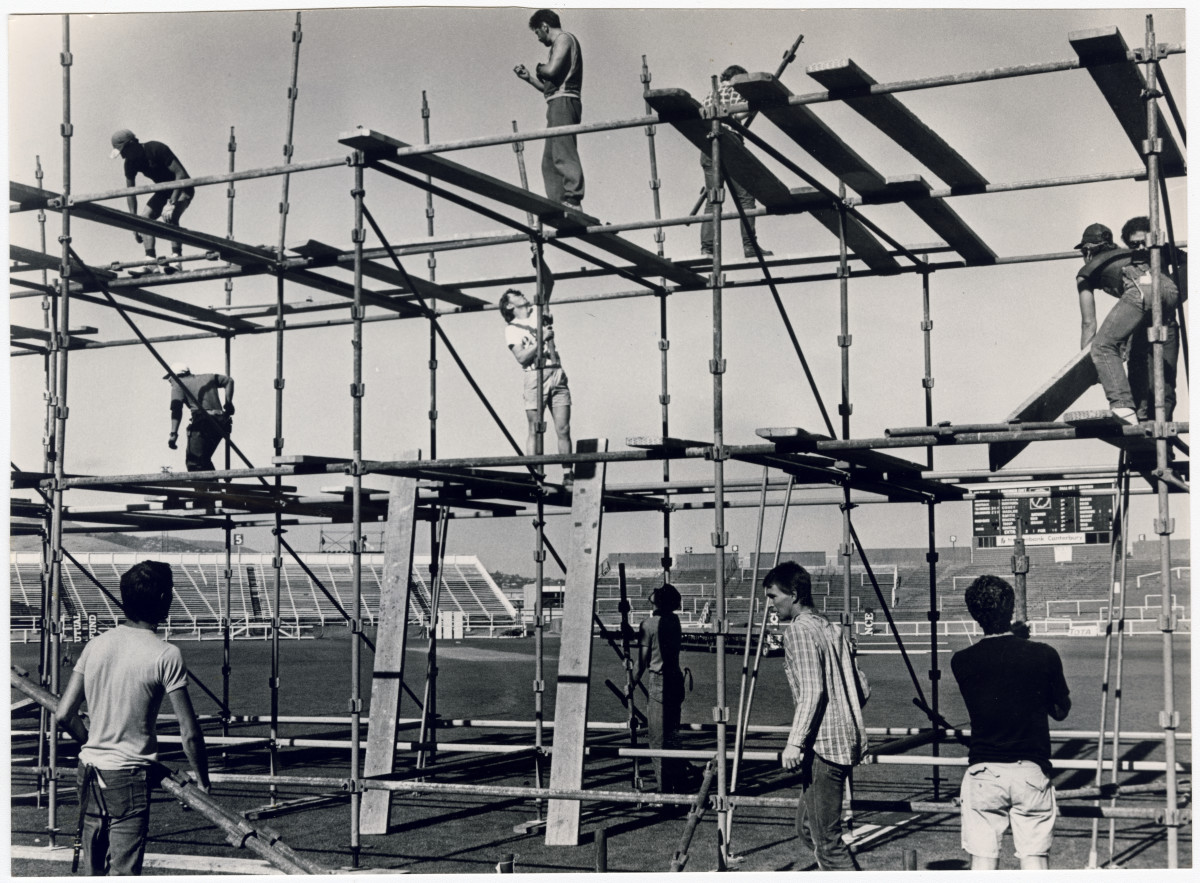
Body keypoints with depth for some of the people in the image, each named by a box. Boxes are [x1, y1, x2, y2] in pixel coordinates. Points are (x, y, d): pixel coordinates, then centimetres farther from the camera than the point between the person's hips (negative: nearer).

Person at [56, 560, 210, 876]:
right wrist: (202, 782, 1)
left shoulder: (96, 645, 3)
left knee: (93, 869, 16)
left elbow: (64, 713, 4)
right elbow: (190, 733, -13)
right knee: (123, 872, -2)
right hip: (130, 777, -6)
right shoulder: (166, 655, -12)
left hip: (90, 770, 6)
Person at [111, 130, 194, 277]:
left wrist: (171, 203, -36)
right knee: (145, 217, -9)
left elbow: (181, 174, -30)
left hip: (182, 188, -7)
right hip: (163, 190, 7)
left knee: (170, 217, -32)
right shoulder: (130, 163, -7)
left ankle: (176, 258, -36)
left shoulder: (157, 149, -27)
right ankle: (151, 263, -16)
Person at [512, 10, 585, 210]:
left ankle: (573, 202, -27)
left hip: (563, 102, -10)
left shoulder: (564, 39, -1)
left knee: (563, 154, -19)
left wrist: (539, 69, 2)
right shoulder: (559, 44, 29)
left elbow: (551, 70, -18)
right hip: (558, 105, 10)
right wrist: (528, 78, 22)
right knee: (549, 161, 6)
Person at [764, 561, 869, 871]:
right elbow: (863, 689, 18)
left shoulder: (799, 630, -9)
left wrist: (795, 742, -20)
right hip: (849, 740, 10)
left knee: (826, 837, -5)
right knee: (807, 823, 21)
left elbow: (812, 692, -19)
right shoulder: (834, 629, 17)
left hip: (823, 745, -10)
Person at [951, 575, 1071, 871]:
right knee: (1034, 856, 5)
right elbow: (1061, 710, 8)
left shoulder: (962, 662, -4)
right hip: (1031, 769, -1)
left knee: (983, 858, 6)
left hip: (983, 771, 1)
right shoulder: (1043, 655, -6)